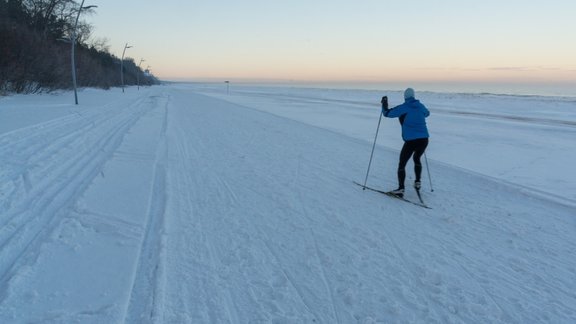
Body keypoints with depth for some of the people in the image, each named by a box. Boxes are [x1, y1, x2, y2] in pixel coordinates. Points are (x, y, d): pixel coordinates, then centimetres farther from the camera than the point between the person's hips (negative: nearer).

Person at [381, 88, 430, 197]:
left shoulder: (403, 108, -4)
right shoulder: (421, 106, 11)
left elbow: (387, 113, -1)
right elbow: (427, 113, 33)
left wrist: (384, 103, 16)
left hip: (411, 140, -5)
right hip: (424, 139, 5)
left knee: (402, 164, 3)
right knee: (417, 159, 30)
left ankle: (401, 189, -6)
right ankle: (418, 183, 28)